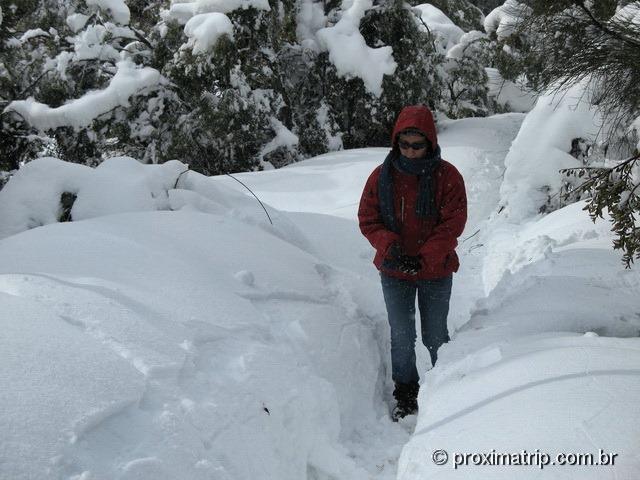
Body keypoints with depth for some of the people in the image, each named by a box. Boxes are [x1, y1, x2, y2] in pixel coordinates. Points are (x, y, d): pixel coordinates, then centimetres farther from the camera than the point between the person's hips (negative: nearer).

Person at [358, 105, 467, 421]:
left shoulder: (447, 176, -9)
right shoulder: (381, 176, -4)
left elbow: (453, 223, -11)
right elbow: (367, 219, -1)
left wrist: (426, 257, -20)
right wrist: (389, 246, -18)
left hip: (436, 272, -1)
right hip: (393, 273, 2)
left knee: (435, 337, 11)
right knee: (402, 338, 8)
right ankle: (405, 395, 24)